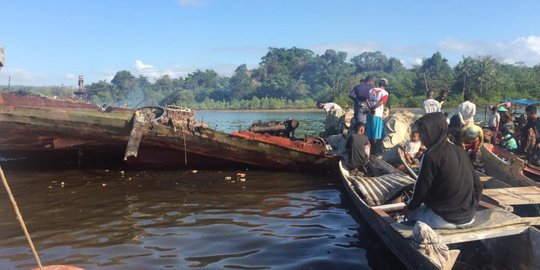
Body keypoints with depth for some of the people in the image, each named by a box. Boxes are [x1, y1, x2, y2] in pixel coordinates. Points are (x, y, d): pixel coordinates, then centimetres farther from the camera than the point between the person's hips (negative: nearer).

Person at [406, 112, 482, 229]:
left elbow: (421, 189, -12)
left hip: (445, 218, -7)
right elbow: (477, 185, 9)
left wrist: (410, 206, 6)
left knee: (413, 212, 18)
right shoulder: (458, 150, 4)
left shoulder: (432, 156, -18)